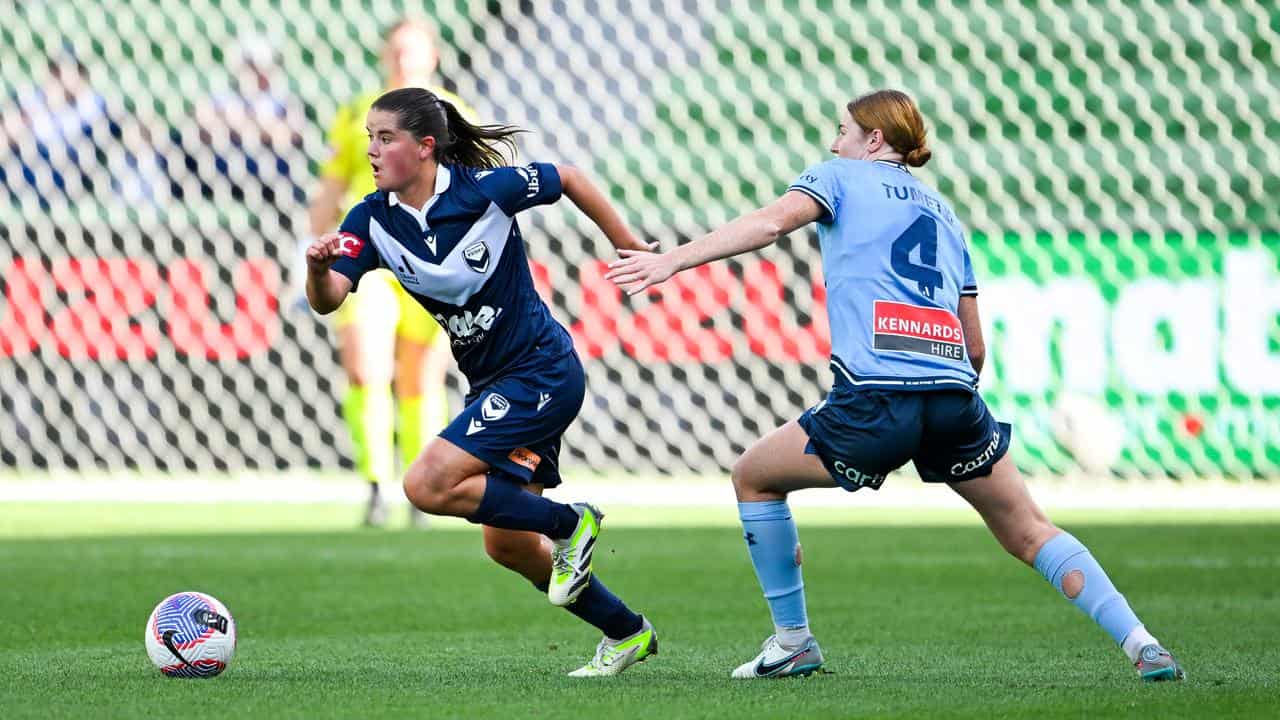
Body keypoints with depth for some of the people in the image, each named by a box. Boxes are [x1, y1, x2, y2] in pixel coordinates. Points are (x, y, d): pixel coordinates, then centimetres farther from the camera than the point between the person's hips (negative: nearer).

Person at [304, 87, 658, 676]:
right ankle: (627, 633, 28)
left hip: (541, 373, -7)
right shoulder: (373, 219, -5)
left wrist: (625, 243, 7)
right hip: (491, 382, 7)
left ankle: (570, 523, -3)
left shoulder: (484, 189, -18)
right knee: (507, 546, 12)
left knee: (429, 484, -20)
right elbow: (327, 299, -17)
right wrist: (319, 268, -39)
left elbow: (567, 178, -1)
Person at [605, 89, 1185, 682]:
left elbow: (771, 222, -8)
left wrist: (671, 261, -13)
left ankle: (792, 640, 18)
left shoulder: (841, 177, 14)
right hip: (956, 400, 5)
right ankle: (1141, 644, 6)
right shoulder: (942, 211, 29)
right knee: (1027, 532, 17)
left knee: (753, 476, 18)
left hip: (874, 400, -5)